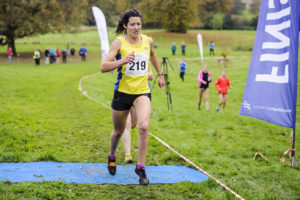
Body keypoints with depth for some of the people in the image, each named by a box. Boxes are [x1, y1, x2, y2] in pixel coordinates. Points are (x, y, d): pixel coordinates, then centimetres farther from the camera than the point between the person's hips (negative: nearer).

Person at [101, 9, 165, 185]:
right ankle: (112, 156, 47)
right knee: (119, 131, 15)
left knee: (144, 126, -22)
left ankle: (141, 167, -8)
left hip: (143, 92, 2)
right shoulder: (119, 42, -9)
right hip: (122, 92, -1)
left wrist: (160, 74, 32)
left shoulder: (147, 41, 3)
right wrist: (122, 61, -32)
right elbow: (104, 67, -17)